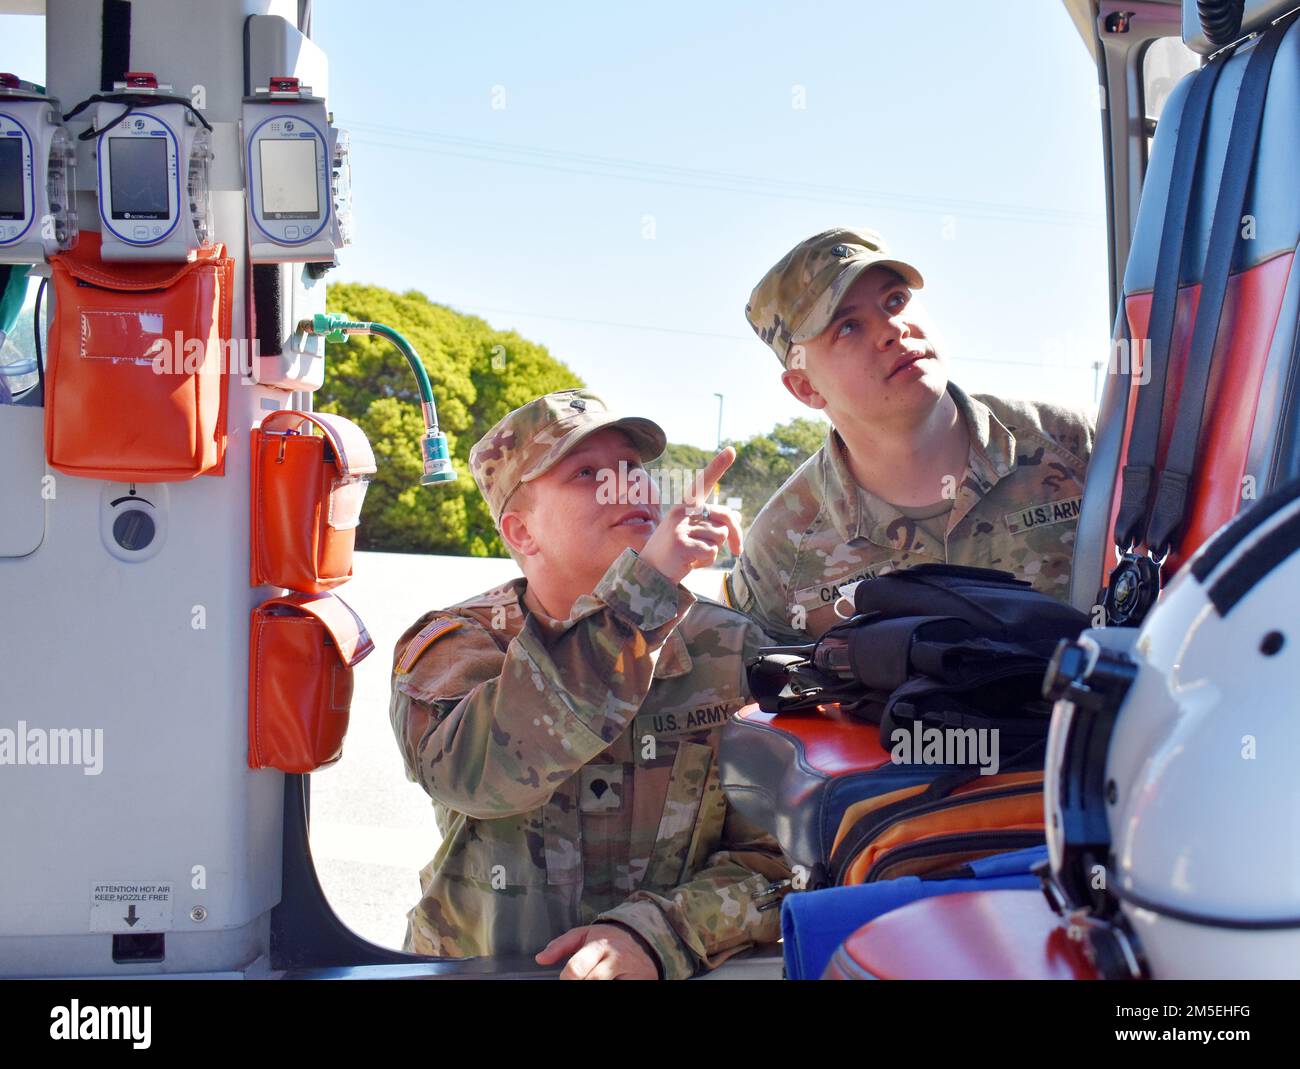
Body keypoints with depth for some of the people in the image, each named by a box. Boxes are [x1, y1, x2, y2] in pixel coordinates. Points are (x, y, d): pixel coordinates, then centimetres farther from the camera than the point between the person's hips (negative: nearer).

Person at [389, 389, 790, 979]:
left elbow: (780, 853, -1)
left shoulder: (731, 651, 2)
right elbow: (473, 773, -23)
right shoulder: (450, 647, -1)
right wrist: (645, 588, -27)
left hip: (676, 969, 0)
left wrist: (655, 933, -19)